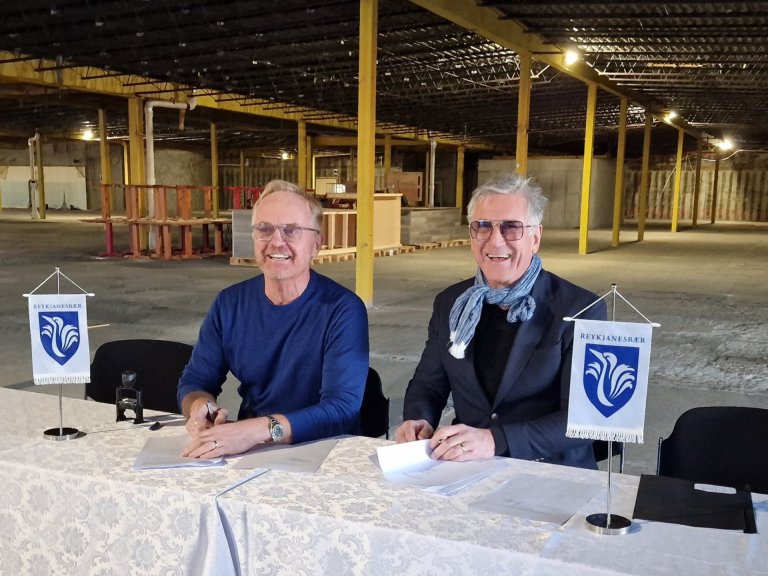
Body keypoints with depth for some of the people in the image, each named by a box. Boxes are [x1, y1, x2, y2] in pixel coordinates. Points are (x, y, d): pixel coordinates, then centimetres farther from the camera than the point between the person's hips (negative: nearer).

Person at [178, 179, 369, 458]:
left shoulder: (343, 309, -13)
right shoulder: (229, 304, 2)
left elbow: (342, 409, -21)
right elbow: (194, 382, 8)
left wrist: (259, 430, -33)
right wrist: (200, 407, -15)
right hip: (245, 452, 3)